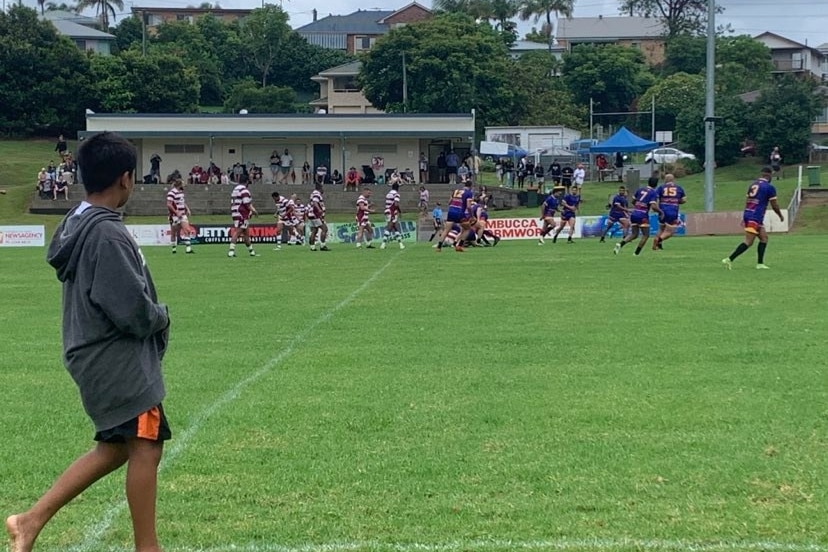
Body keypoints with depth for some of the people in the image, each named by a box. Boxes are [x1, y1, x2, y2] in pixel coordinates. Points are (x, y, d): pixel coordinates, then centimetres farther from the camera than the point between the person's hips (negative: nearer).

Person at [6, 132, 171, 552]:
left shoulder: (75, 226, 9)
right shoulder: (107, 235, -22)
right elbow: (134, 311, -23)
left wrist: (152, 318, 10)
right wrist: (161, 316, -2)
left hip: (96, 356, 10)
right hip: (120, 362, -10)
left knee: (114, 447, 16)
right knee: (145, 447, -1)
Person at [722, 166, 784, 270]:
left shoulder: (753, 184, 14)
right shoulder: (769, 187, -6)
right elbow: (774, 206, -1)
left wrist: (744, 217, 27)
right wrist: (781, 216, 16)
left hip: (747, 215, 8)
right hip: (755, 218, -8)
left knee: (764, 238, 16)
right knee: (748, 242, -10)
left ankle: (760, 263, 13)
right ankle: (729, 259, -17)